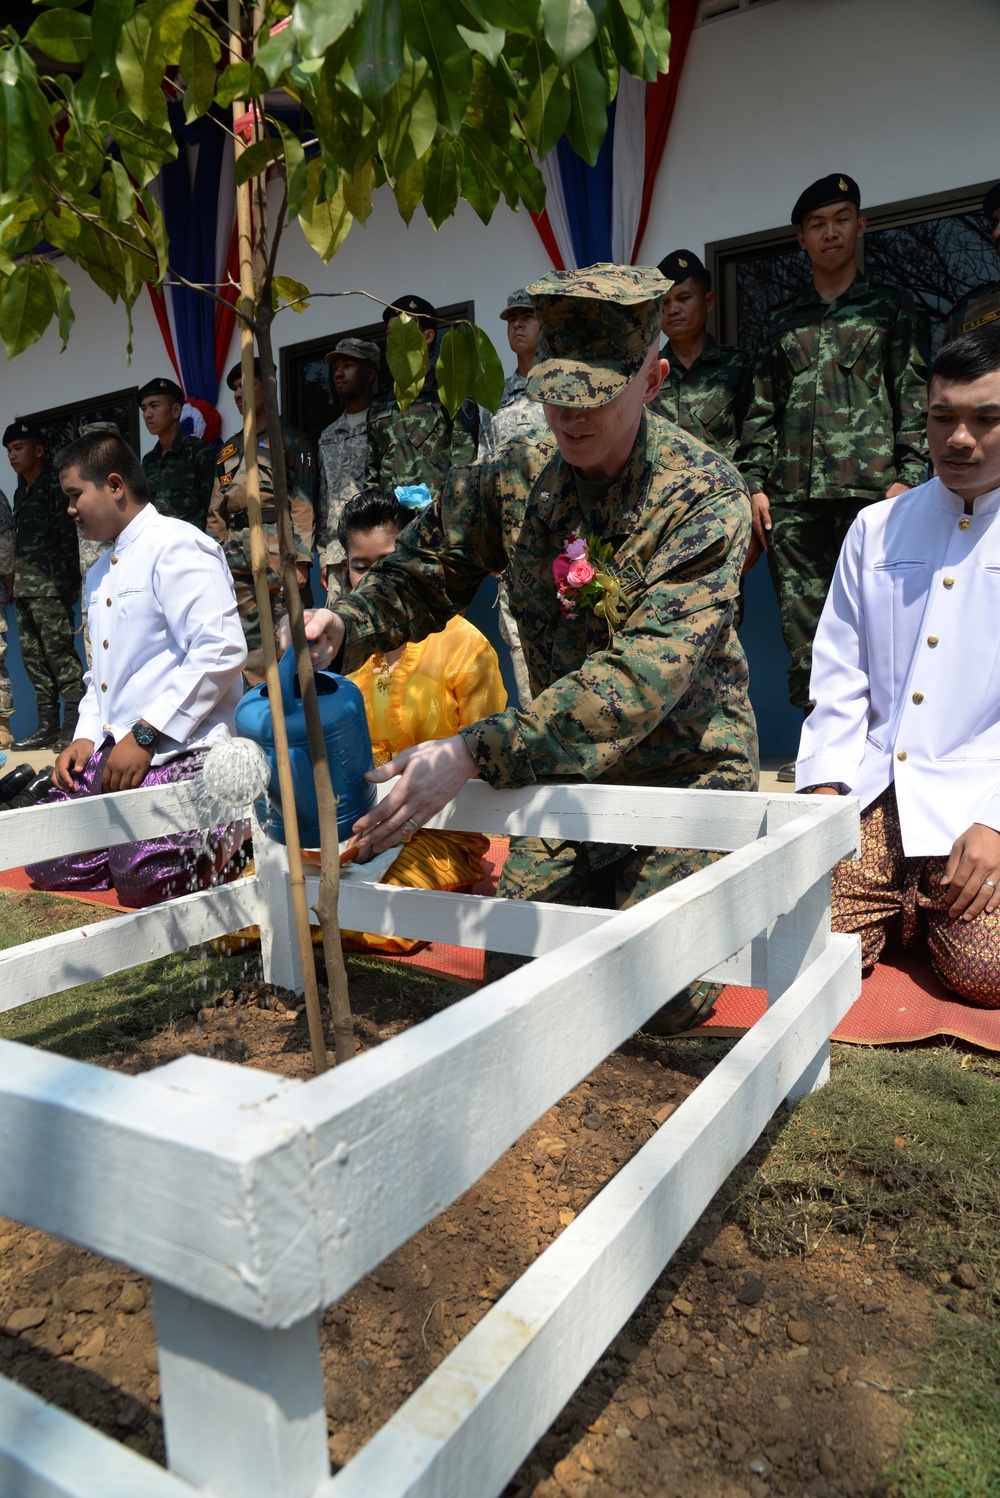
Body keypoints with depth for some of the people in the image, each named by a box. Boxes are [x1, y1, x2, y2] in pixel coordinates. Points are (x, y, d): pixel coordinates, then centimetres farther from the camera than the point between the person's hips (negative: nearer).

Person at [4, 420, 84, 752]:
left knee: (59, 651, -11)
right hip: (24, 586, 8)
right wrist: (16, 582, 14)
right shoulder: (20, 492, 20)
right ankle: (48, 724, 11)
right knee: (33, 656, 7)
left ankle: (74, 724, -10)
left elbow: (70, 537, -7)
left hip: (50, 584, -8)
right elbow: (19, 540, 20)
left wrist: (71, 584, -11)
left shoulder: (54, 487, -3)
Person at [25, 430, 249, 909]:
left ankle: (234, 835, 3)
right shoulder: (99, 573, 22)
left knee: (141, 878, -22)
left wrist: (144, 736, -20)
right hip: (116, 750, 9)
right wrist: (86, 737, 8)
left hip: (177, 750, -9)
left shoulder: (176, 546, -9)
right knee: (47, 864, 1)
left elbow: (221, 652, -21)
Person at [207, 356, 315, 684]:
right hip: (236, 555, 6)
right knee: (252, 644, 4)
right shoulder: (229, 448, 23)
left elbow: (303, 505, -6)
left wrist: (300, 561, -16)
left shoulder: (289, 440, 4)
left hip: (276, 548, -6)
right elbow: (216, 511, 21)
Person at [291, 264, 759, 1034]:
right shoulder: (515, 477, -5)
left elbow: (646, 670, -33)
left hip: (687, 768, -4)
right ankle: (613, 898, 32)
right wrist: (347, 624, -22)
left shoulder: (704, 494, -21)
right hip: (565, 773, 4)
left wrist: (475, 753, -42)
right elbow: (421, 572, 3)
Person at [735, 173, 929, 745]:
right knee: (802, 624, 0)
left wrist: (907, 475, -7)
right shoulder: (783, 321, 22)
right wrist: (755, 483, 6)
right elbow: (762, 408, 17)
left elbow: (914, 396, 5)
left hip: (869, 488, -3)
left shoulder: (890, 307, 14)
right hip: (792, 498, 3)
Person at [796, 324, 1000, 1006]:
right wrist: (824, 783, -1)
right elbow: (838, 674, 12)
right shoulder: (877, 527, 15)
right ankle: (908, 903, 16)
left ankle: (941, 904, 12)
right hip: (872, 792, 3)